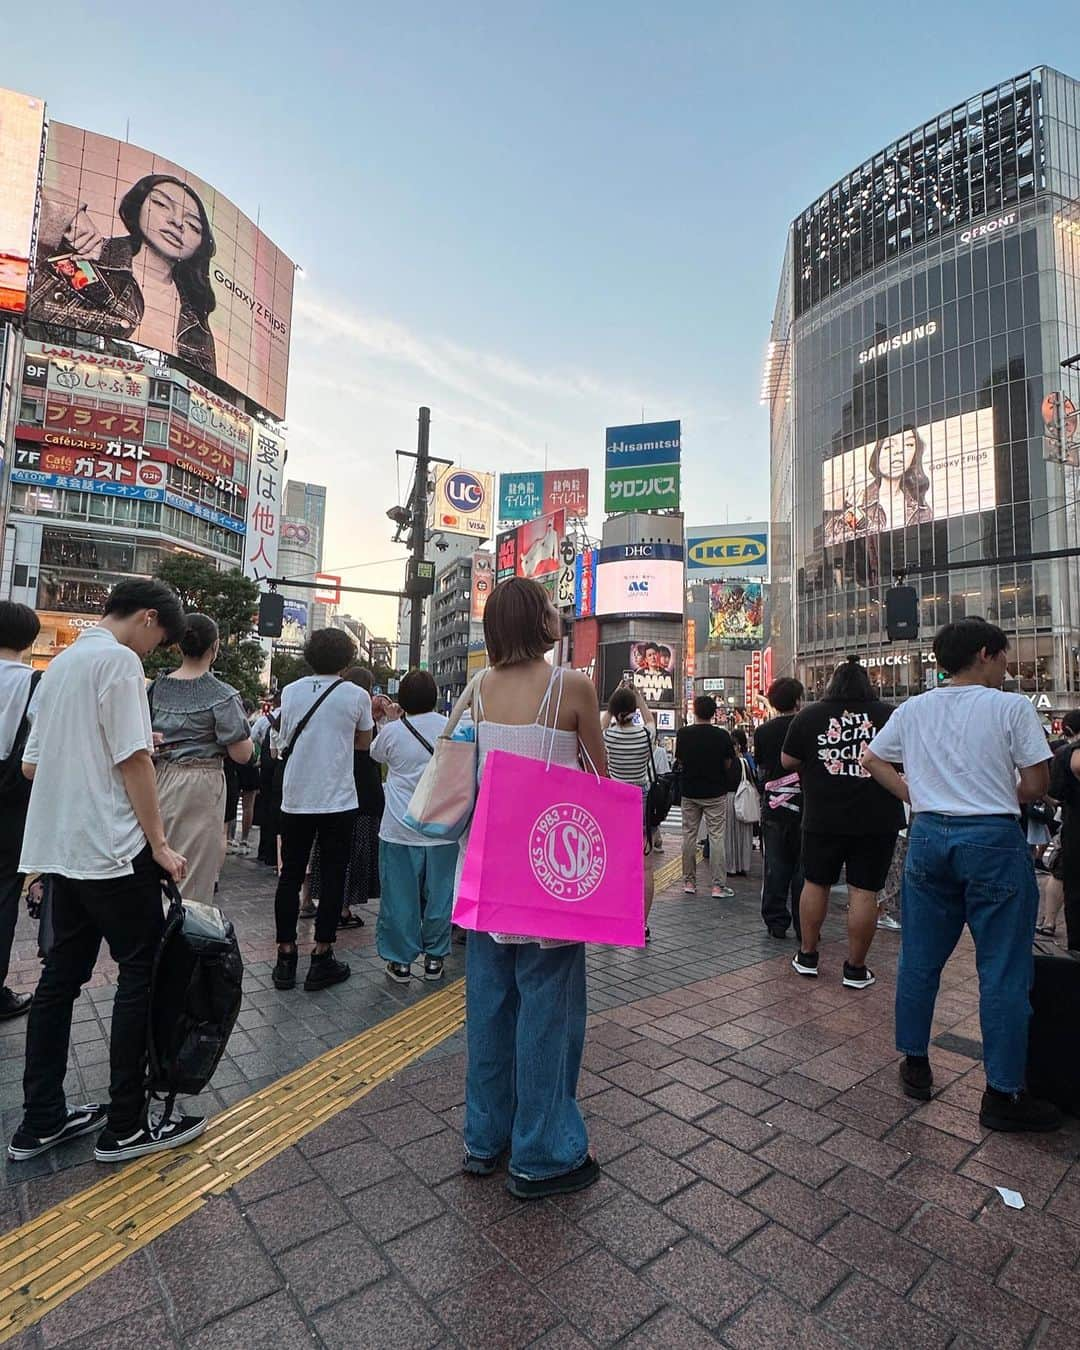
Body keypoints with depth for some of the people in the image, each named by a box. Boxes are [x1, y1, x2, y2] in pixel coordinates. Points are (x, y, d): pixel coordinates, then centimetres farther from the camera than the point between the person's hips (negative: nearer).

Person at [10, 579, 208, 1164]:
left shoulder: (60, 663, 15)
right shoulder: (118, 659, -13)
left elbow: (32, 763, 18)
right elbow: (134, 761, -18)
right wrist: (159, 843, -14)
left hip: (59, 848, 9)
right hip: (111, 849, -9)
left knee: (61, 976, 15)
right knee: (142, 974, 1)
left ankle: (40, 1120, 25)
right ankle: (127, 1125, 11)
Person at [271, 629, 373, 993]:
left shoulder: (290, 691, 3)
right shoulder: (357, 695, -6)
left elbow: (285, 739, 12)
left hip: (295, 799, 3)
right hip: (337, 800, -3)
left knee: (290, 875, 12)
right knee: (332, 877, 6)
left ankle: (285, 957, 18)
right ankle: (321, 958, 12)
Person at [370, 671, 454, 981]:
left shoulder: (392, 731, -7)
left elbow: (375, 754, 14)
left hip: (400, 830, -1)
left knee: (399, 896, 9)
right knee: (437, 894, 12)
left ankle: (401, 960, 18)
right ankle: (434, 958, 23)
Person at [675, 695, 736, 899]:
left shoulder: (683, 734, -5)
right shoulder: (722, 735, -8)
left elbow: (679, 762, 3)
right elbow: (728, 764, -1)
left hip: (690, 792, 2)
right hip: (715, 793, -1)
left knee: (689, 836, 10)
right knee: (717, 837, 2)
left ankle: (689, 882, 16)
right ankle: (718, 885, 2)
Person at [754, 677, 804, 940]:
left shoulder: (763, 731, 1)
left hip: (773, 807, 2)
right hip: (804, 806, -2)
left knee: (775, 866, 8)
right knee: (804, 866, 6)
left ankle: (776, 921, 14)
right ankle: (804, 926, 11)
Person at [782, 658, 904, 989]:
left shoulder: (808, 716, -3)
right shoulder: (889, 715, -3)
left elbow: (788, 761, 5)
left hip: (824, 818, 0)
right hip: (877, 820, 0)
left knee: (815, 884, 13)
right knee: (864, 891, 6)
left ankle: (807, 955, 24)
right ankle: (856, 968, 14)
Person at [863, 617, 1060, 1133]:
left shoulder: (914, 709, 6)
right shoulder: (1011, 707, -7)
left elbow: (872, 760, 13)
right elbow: (1037, 785, -7)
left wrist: (916, 795, 11)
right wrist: (998, 795, 10)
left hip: (929, 835, 5)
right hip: (993, 840, -4)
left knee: (919, 959, 14)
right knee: (1003, 970, 7)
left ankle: (915, 1066, 27)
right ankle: (1002, 1094, 17)